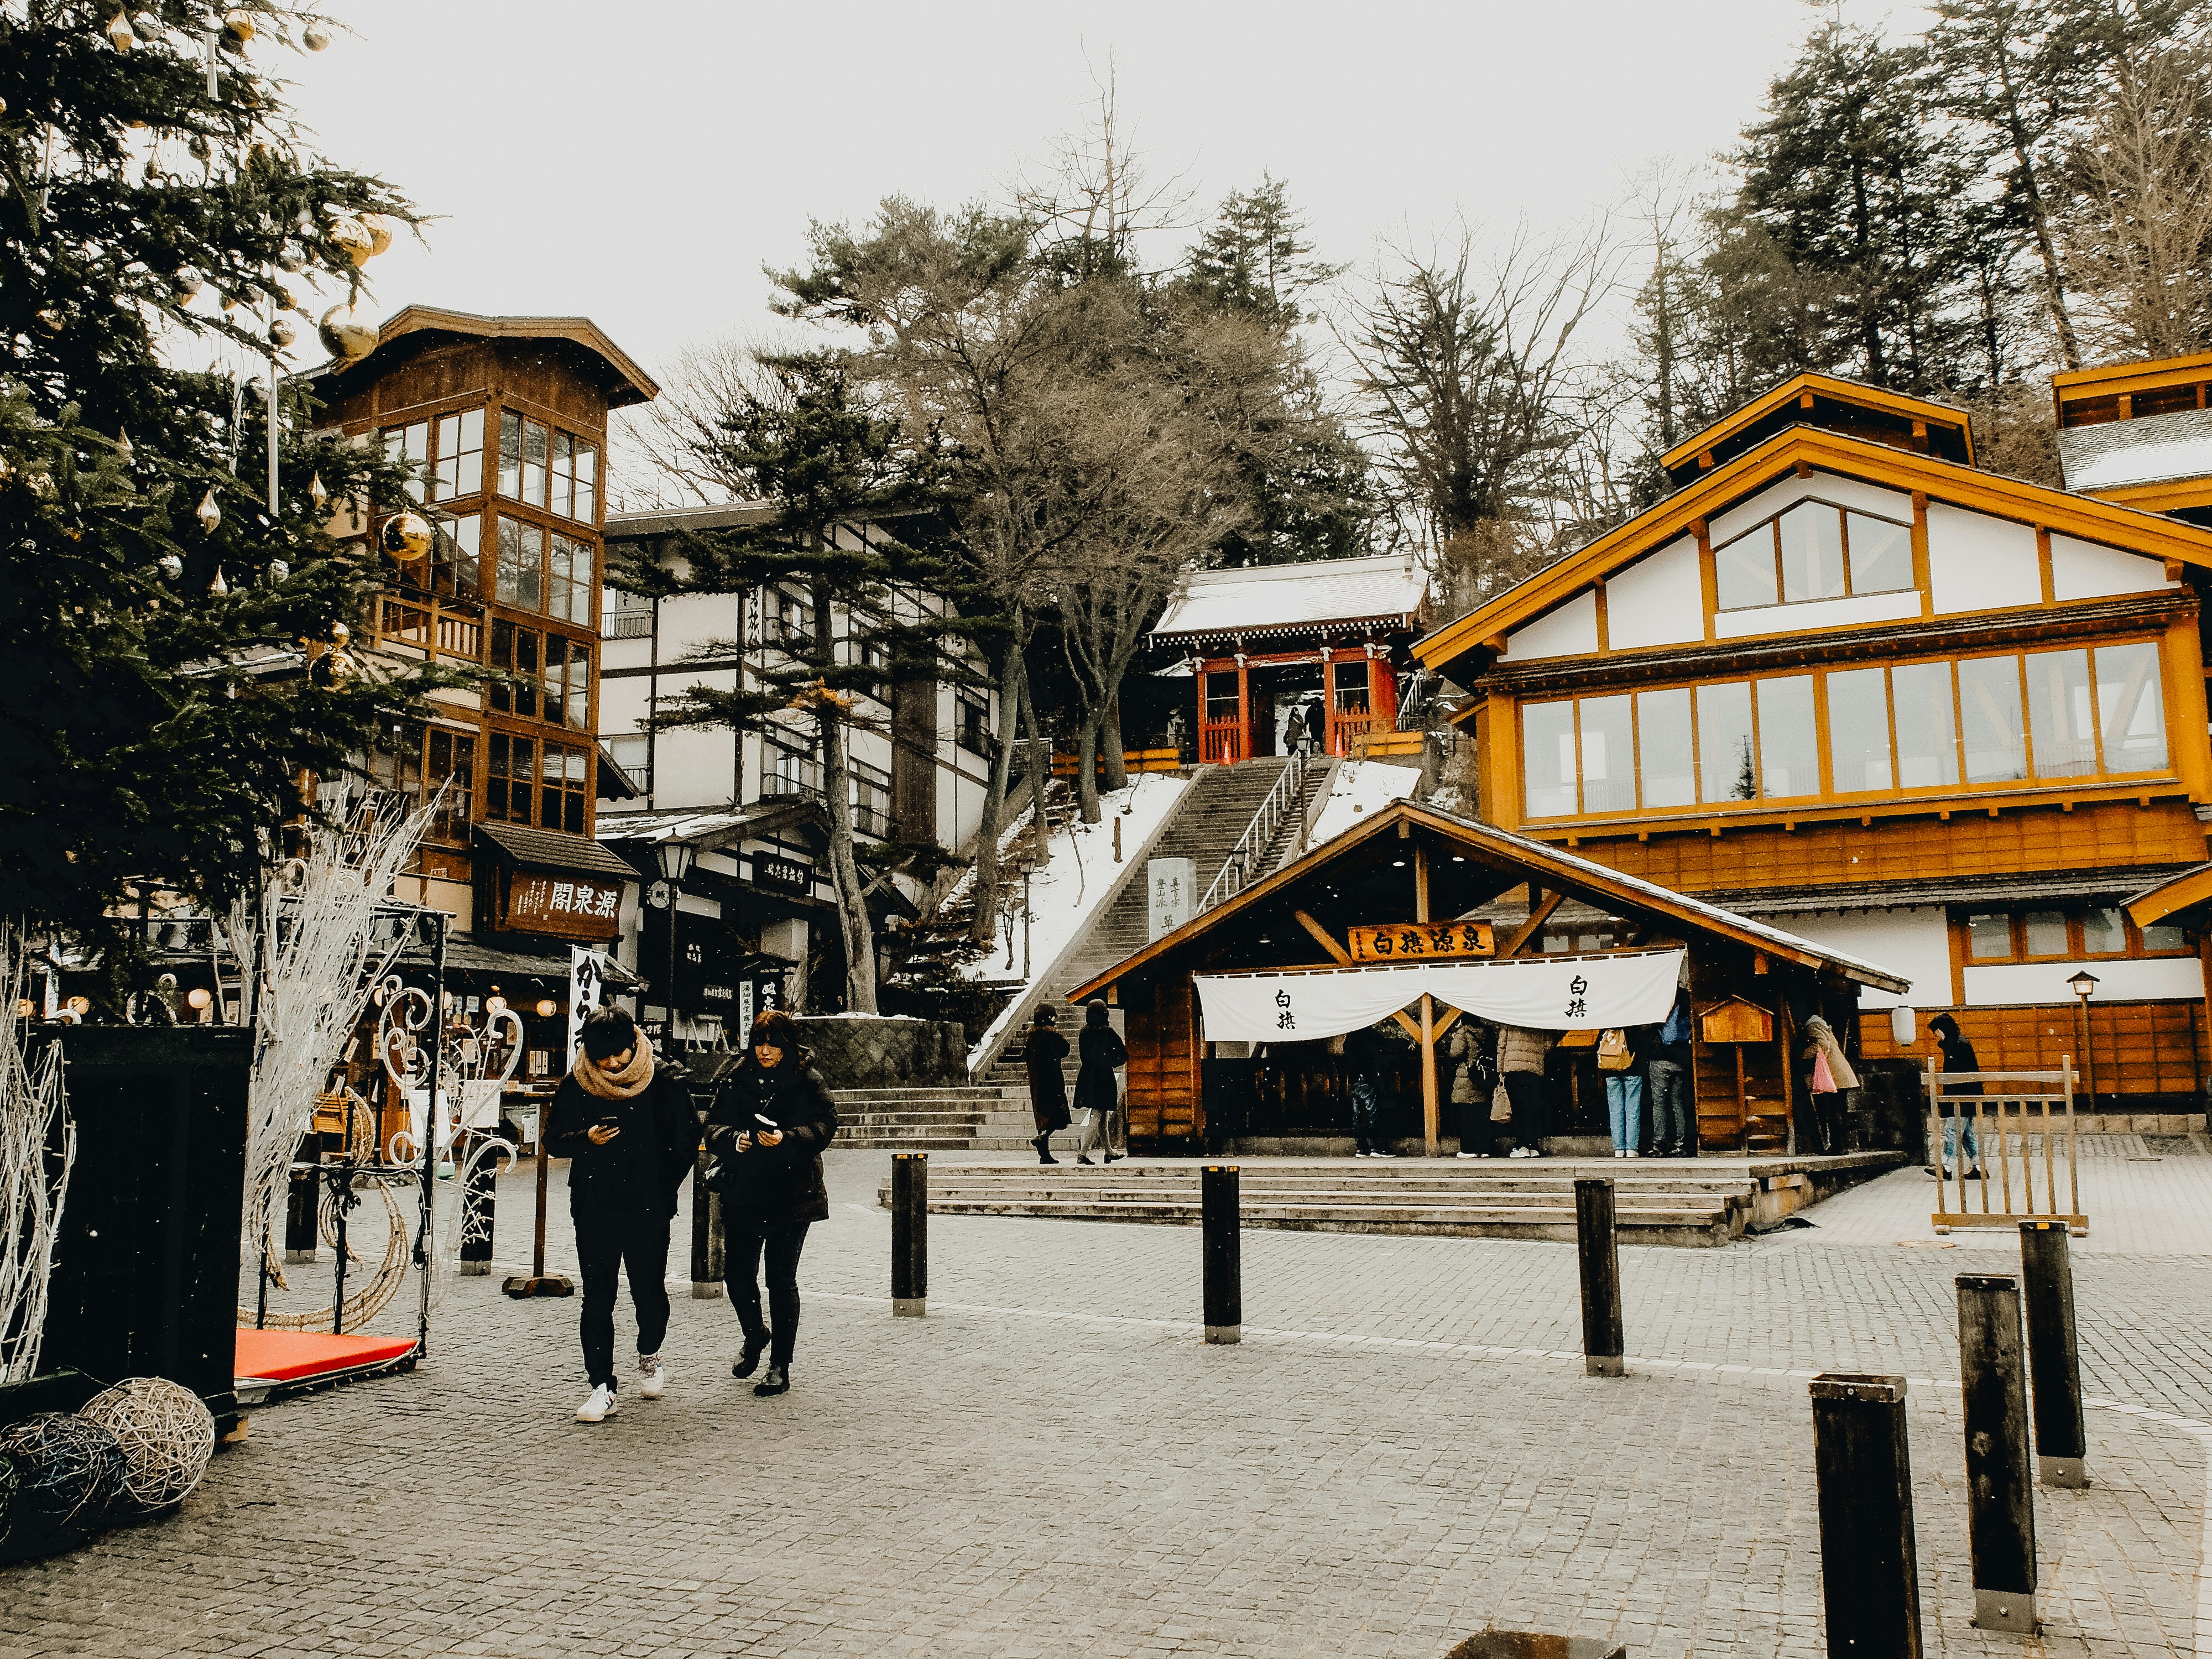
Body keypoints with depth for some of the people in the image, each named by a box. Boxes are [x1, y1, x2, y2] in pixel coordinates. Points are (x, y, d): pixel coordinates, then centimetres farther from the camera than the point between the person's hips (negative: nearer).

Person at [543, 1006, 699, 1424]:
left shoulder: (665, 1081, -3)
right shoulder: (576, 1087, 1)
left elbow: (688, 1139, 5)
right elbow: (553, 1140, 8)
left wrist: (665, 1187, 0)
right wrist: (586, 1138, -12)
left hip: (648, 1209, -1)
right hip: (594, 1210, 1)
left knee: (650, 1292, 5)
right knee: (597, 1299, 1)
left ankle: (649, 1355, 35)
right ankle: (602, 1389, 6)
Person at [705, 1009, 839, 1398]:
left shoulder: (808, 1081, 0)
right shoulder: (737, 1080, 9)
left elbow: (825, 1125, -8)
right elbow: (713, 1125, 5)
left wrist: (787, 1139, -24)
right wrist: (736, 1140, -16)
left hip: (791, 1193, -3)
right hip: (742, 1191, 3)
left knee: (781, 1278, -1)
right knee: (737, 1271, 4)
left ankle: (781, 1366, 11)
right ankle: (755, 1334, 35)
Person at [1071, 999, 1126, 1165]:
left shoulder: (1083, 1033, 3)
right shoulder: (1108, 1033, -12)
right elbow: (1124, 1056, -9)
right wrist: (1111, 1062, 7)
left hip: (1086, 1076, 6)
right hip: (1103, 1078, -6)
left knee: (1102, 1116, 17)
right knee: (1098, 1117, -4)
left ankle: (1108, 1151, 26)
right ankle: (1082, 1153, -12)